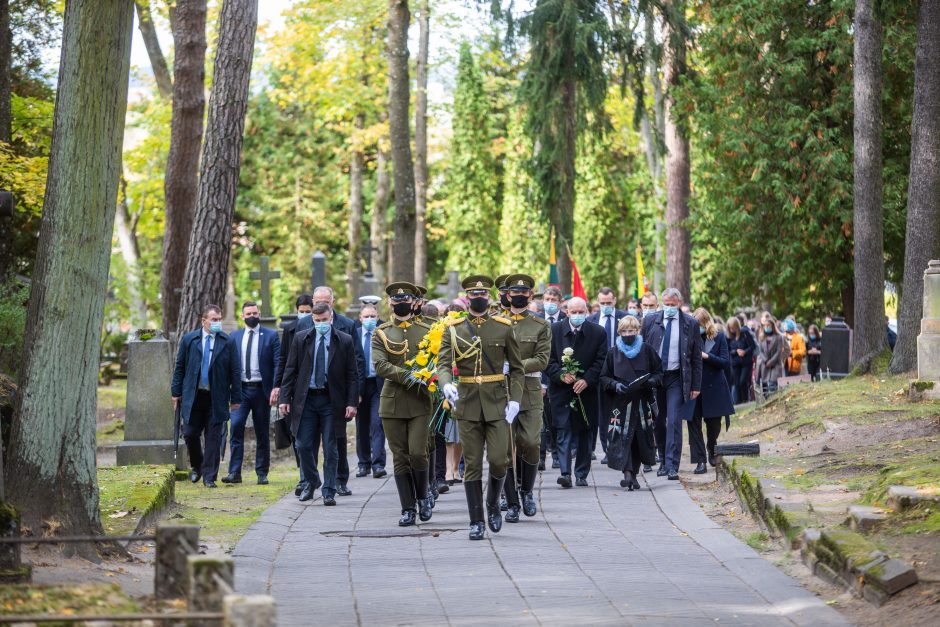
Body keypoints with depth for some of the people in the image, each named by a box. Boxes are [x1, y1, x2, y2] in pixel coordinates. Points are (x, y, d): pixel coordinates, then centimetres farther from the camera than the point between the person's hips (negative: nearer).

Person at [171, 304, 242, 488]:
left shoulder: (228, 342, 1)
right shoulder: (189, 340, 4)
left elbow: (235, 372, 2)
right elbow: (179, 368, 8)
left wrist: (235, 398, -1)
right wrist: (176, 392, 5)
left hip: (216, 398, -1)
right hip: (193, 396, 1)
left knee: (213, 438, 0)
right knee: (190, 434, 2)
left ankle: (209, 477, 6)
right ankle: (196, 466, 27)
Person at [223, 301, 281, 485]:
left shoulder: (271, 336, 2)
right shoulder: (234, 337, 11)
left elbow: (278, 363, -3)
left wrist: (276, 388, -13)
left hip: (261, 389, -1)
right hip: (240, 389, 1)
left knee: (262, 433, 5)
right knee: (236, 427, -12)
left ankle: (262, 473, 12)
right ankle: (234, 472, -12)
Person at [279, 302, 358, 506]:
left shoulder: (345, 341, 0)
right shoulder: (301, 339, 4)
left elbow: (352, 375, 0)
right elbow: (290, 370, 6)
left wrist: (352, 403, -8)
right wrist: (285, 398, -1)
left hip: (331, 400, -2)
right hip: (306, 398, 2)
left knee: (330, 448, 0)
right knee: (304, 445, 3)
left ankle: (329, 491, 7)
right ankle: (310, 482, 26)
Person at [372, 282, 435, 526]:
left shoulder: (427, 331, 8)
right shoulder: (381, 333, 6)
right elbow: (380, 366, -7)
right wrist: (407, 376, -20)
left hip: (419, 403, -1)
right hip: (392, 403, 1)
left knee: (418, 453, -11)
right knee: (400, 458, 3)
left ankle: (422, 496, 14)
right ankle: (408, 509, 10)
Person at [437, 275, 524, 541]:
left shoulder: (504, 328, 4)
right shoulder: (453, 329, 4)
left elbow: (516, 368, 7)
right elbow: (443, 364, -3)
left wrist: (515, 399, -6)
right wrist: (446, 384, -25)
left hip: (497, 404, 0)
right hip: (467, 406, 0)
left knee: (499, 460, -7)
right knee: (472, 464, 1)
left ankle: (493, 504, 21)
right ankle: (476, 522, 8)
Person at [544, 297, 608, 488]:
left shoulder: (598, 332, 0)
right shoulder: (554, 330, 1)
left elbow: (601, 361, -2)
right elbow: (548, 359, 0)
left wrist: (586, 380, -14)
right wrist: (561, 375, -15)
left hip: (586, 391, 1)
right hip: (561, 391, -1)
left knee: (584, 433, 8)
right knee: (564, 432, -8)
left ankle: (581, 475, 15)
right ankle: (565, 473, -13)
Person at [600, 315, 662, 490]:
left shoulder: (647, 350, 6)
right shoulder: (613, 352, 7)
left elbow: (659, 372, 10)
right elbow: (604, 377, 9)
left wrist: (651, 381, -9)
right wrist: (615, 385, -10)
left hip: (642, 402, 1)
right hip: (621, 402, -1)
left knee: (640, 438, 2)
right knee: (623, 436, -14)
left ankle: (633, 472, 14)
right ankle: (628, 473, -23)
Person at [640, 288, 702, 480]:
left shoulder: (690, 324, 1)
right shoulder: (650, 320, 4)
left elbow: (696, 357, 4)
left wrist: (696, 385, 0)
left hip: (676, 378, -2)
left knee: (674, 421, -13)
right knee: (658, 422, 10)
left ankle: (672, 466, -15)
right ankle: (663, 461, 24)